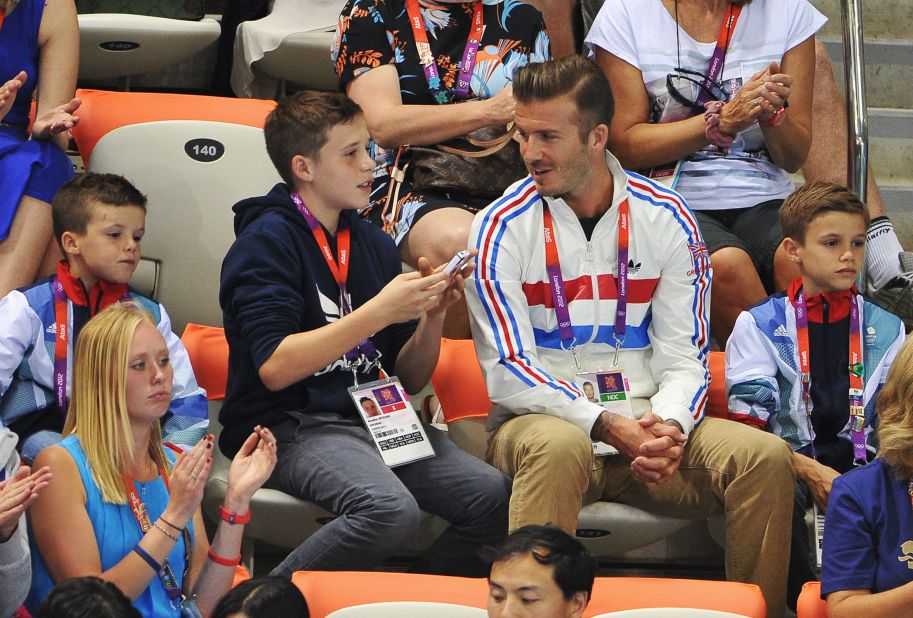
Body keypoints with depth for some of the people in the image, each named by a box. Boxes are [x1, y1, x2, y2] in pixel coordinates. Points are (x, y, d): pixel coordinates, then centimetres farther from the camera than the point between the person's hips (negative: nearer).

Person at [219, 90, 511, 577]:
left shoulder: (372, 243, 16)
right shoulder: (267, 241, -4)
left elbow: (410, 379, 18)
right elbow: (275, 367, -17)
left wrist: (431, 316, -2)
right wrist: (381, 311, -18)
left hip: (374, 418, 6)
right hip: (289, 426, -6)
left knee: (495, 496, -18)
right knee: (390, 508, -34)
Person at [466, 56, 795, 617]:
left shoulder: (666, 218, 6)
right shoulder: (501, 228, -2)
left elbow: (684, 358, 4)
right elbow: (508, 373, -8)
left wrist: (669, 425, -19)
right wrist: (606, 425, -20)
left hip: (649, 427, 3)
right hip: (539, 419, -3)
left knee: (766, 456, -22)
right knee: (558, 446, -39)